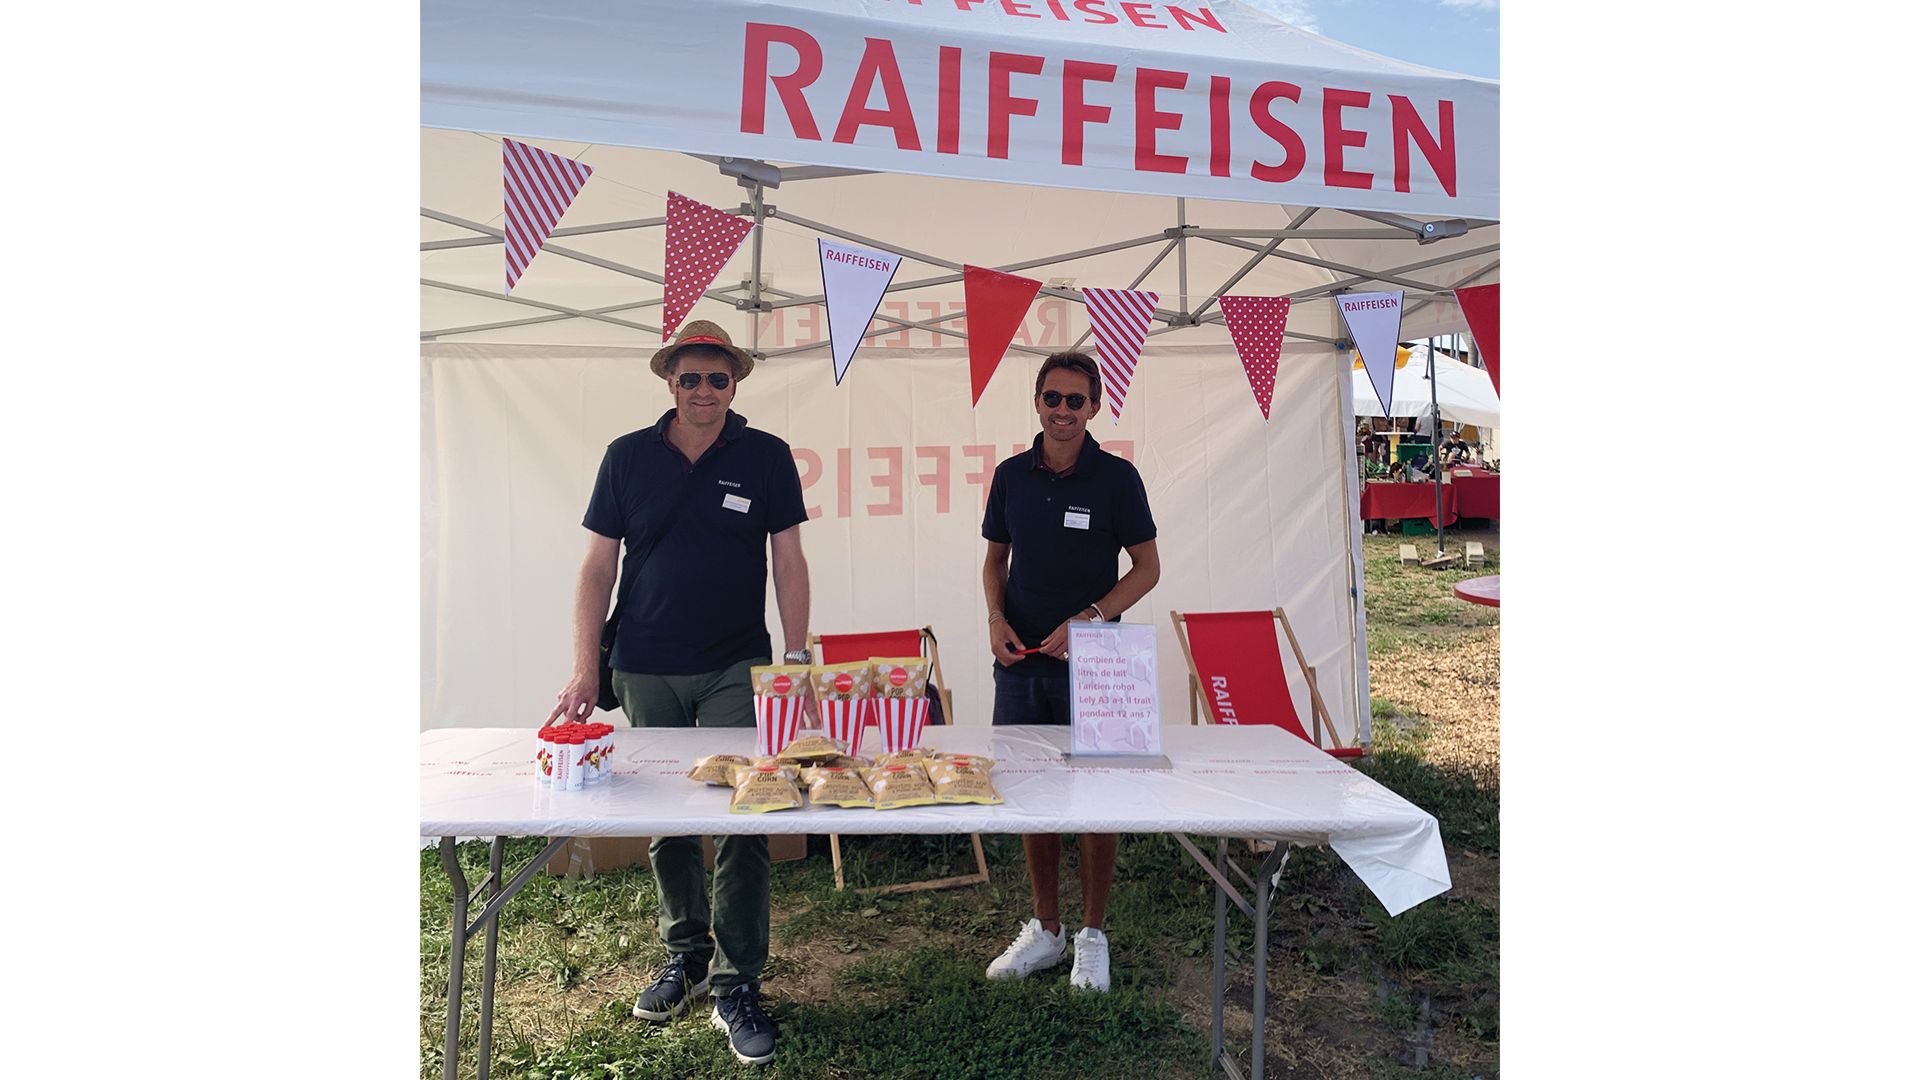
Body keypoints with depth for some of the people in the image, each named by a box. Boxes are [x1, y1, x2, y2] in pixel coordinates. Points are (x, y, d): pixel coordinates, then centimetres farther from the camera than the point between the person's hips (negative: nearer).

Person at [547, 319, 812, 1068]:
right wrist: (585, 667, -3)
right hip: (646, 670, 2)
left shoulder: (766, 457, 0)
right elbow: (598, 565, 4)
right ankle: (685, 955, 32)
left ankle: (737, 986, 10)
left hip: (736, 670, -2)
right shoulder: (627, 456, 4)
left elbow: (788, 562, 1)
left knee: (742, 823, -3)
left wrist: (796, 658, -4)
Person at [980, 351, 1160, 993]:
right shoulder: (1012, 475, 5)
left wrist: (1091, 618, -15)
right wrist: (996, 617, -4)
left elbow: (1147, 567, -2)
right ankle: (1045, 928, 28)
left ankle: (1093, 933, 24)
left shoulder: (1116, 477, -5)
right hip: (1021, 659, 4)